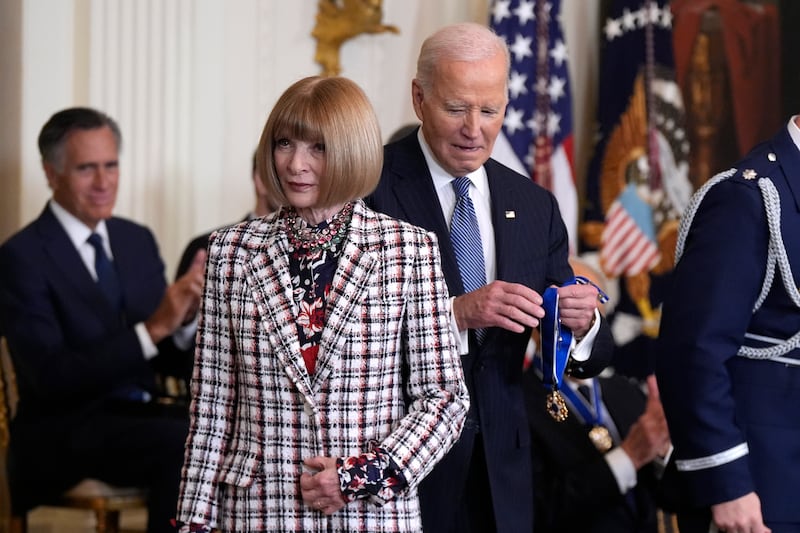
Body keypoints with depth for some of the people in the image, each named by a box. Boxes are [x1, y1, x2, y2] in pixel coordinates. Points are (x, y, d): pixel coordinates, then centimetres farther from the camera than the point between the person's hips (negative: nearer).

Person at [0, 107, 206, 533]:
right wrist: (153, 329, -24)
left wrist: (187, 315, -10)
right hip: (63, 431, -6)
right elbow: (51, 377, -17)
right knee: (183, 443, -32)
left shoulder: (137, 240, 12)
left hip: (138, 416, 6)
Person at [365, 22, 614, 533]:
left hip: (501, 472, 5)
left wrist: (582, 323, -16)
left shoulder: (534, 207, 8)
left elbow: (590, 357, 6)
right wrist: (457, 312, -28)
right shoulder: (369, 189, -8)